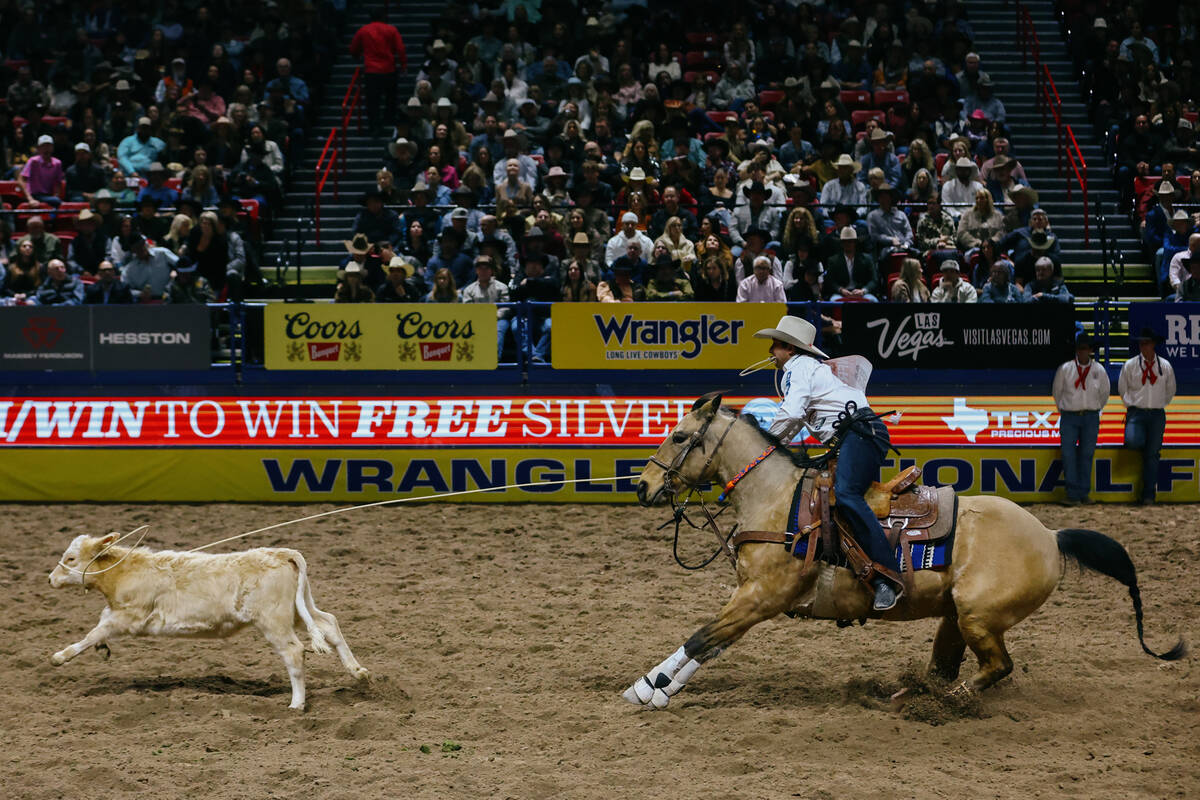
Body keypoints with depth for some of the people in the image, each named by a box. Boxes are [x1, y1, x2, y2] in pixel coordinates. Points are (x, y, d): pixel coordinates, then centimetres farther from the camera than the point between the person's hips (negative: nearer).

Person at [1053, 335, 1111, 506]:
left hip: (1091, 417, 1)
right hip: (1069, 416, -1)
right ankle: (1073, 493, -8)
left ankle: (1083, 493, 10)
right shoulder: (1065, 369, -1)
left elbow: (1104, 393, 18)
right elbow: (1056, 391, 11)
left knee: (1087, 455, 3)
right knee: (1068, 454, -10)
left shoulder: (1099, 370, 3)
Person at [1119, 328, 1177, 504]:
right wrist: (1131, 406, 9)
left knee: (1152, 455, -3)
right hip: (1136, 412, -1)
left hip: (1157, 415, 1)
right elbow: (1122, 389, 12)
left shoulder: (1165, 366, 5)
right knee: (1132, 442, -27)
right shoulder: (1130, 365, 1)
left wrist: (1161, 405, 13)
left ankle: (1148, 495, 0)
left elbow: (1170, 390, 19)